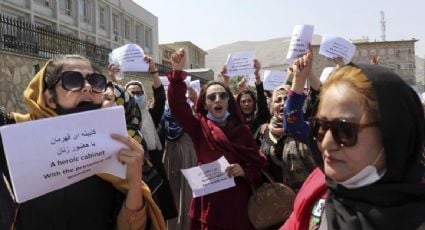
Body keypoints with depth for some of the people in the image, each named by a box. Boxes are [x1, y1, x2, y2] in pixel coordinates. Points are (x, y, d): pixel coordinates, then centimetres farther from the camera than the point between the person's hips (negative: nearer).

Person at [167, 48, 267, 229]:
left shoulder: (242, 130, 3)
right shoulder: (199, 127, 0)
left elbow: (259, 165, 3)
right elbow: (177, 104, -15)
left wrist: (244, 171, -17)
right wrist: (177, 72, -24)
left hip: (237, 202, 1)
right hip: (210, 202, -1)